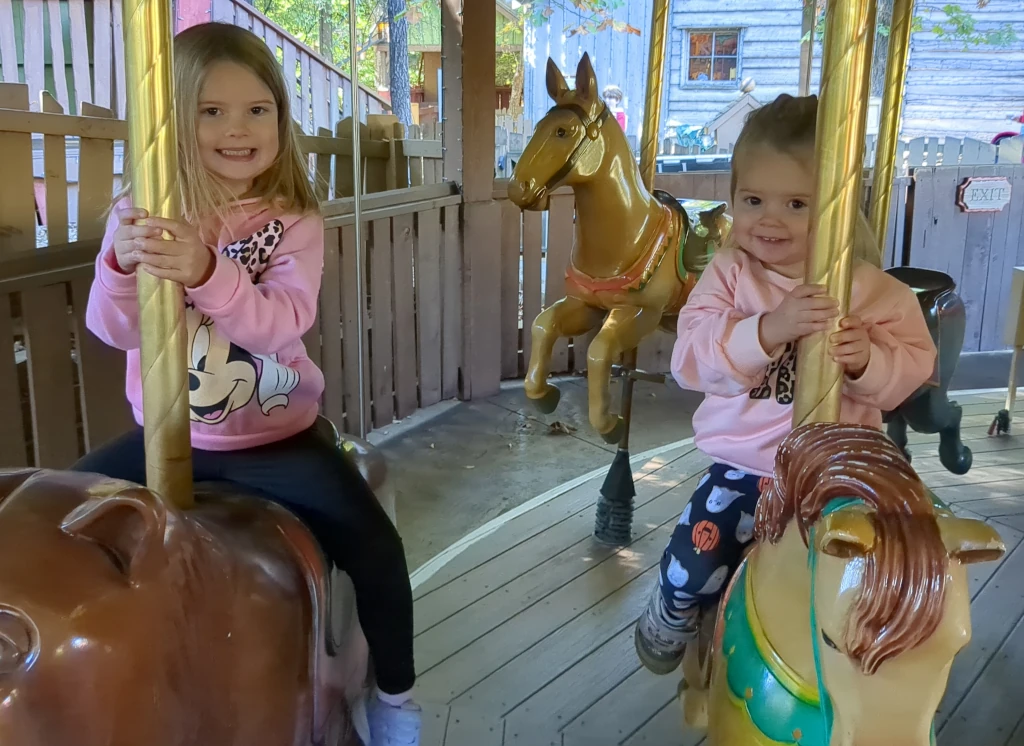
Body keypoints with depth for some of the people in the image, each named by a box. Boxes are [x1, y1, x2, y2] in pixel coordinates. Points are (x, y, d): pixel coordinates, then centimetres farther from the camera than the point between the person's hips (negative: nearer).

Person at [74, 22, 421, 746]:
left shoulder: (295, 221, -9)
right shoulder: (142, 213, -3)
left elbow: (282, 323, -24)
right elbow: (116, 330, -10)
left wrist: (206, 272, -42)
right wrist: (121, 263, -31)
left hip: (274, 438, -2)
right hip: (165, 435, 3)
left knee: (373, 541, -18)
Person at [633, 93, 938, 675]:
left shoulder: (870, 289, -5)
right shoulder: (729, 274, -6)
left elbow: (914, 365, -4)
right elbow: (692, 358, -18)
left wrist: (867, 360, -26)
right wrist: (768, 329, -35)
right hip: (743, 463, 0)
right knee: (695, 560, -6)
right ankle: (674, 615, 33)